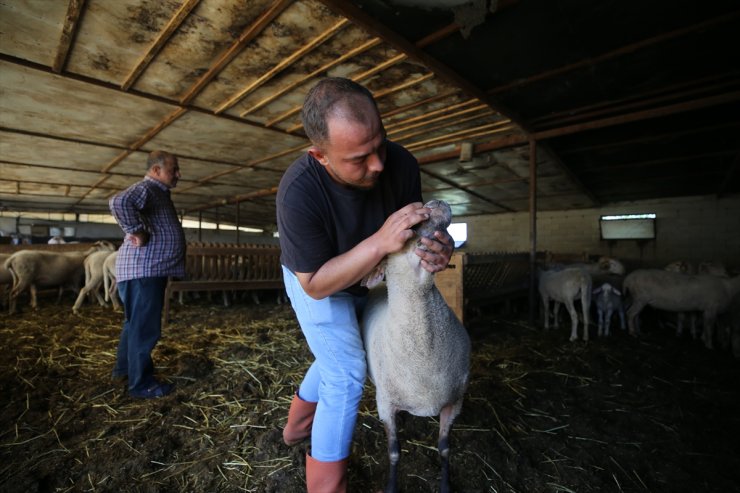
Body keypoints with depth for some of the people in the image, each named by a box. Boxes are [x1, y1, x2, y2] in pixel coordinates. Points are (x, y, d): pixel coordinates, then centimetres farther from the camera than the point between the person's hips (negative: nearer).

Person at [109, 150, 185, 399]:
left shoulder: (158, 192, 19)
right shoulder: (146, 188, -14)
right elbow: (119, 202, -35)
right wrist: (137, 232, -26)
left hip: (150, 269, 11)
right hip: (144, 270, -11)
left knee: (136, 322, 21)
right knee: (144, 327, -2)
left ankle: (124, 369, 37)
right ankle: (141, 383, 10)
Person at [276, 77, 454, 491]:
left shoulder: (401, 163, -26)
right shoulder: (299, 192, -39)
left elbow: (417, 226, -11)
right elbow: (316, 283, -32)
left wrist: (438, 245, -35)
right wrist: (380, 243, -45)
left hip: (358, 279, 6)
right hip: (314, 281, -6)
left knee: (335, 360, 23)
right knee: (347, 376, -5)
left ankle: (298, 426, 50)